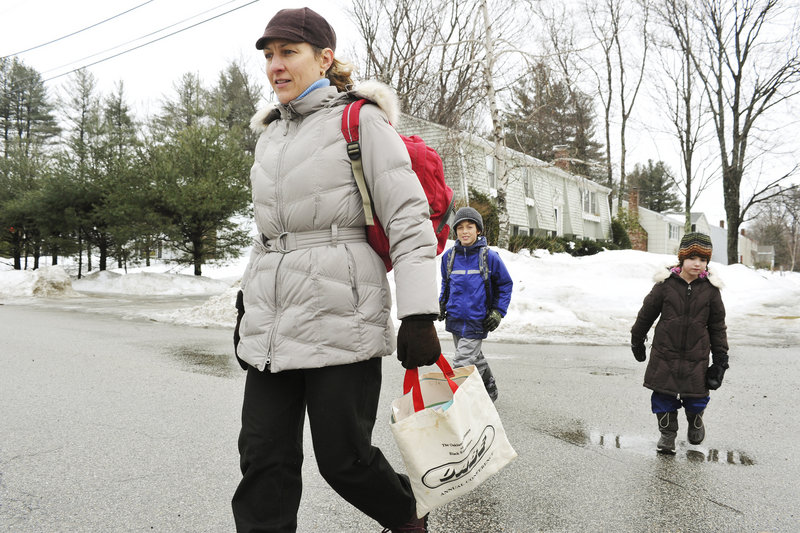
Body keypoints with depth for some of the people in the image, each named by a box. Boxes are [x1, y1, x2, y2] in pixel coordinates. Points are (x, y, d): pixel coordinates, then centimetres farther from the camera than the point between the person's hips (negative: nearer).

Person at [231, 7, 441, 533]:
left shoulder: (360, 120, -2)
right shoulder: (270, 134, 19)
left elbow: (409, 218, -9)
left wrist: (418, 315, -16)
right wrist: (247, 303, 24)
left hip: (339, 315, -6)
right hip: (272, 324, 6)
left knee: (343, 458, 2)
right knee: (265, 459, 4)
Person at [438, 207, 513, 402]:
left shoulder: (489, 256, -8)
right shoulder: (449, 256, 3)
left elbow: (505, 284, 2)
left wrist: (498, 311, -3)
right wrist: (442, 303, 11)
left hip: (476, 321, -5)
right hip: (455, 318, 5)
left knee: (462, 363, -10)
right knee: (475, 358, 18)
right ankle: (489, 388, 37)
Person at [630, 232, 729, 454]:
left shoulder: (710, 289, -2)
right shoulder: (666, 284, -7)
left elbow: (718, 325, 6)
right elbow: (646, 313, 5)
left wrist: (720, 359, 5)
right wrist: (637, 341, 14)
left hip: (696, 356, 1)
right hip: (665, 353, -1)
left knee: (696, 396, 9)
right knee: (664, 394, 4)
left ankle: (695, 421, 40)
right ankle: (667, 433, 22)